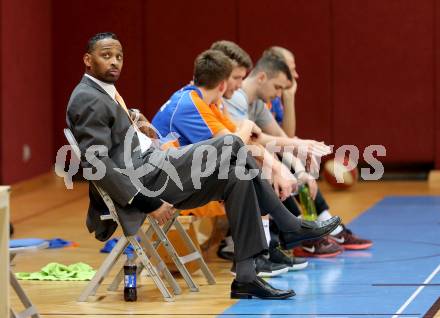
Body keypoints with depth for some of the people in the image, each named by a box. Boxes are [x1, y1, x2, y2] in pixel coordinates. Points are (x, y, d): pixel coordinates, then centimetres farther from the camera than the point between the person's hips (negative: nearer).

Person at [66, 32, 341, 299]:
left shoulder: (106, 93, 21)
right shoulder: (89, 100, -13)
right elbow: (97, 164, -22)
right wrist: (148, 203, -23)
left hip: (152, 165, 10)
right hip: (143, 179, -10)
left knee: (236, 177, -3)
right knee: (229, 145, -15)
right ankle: (291, 225, -5)